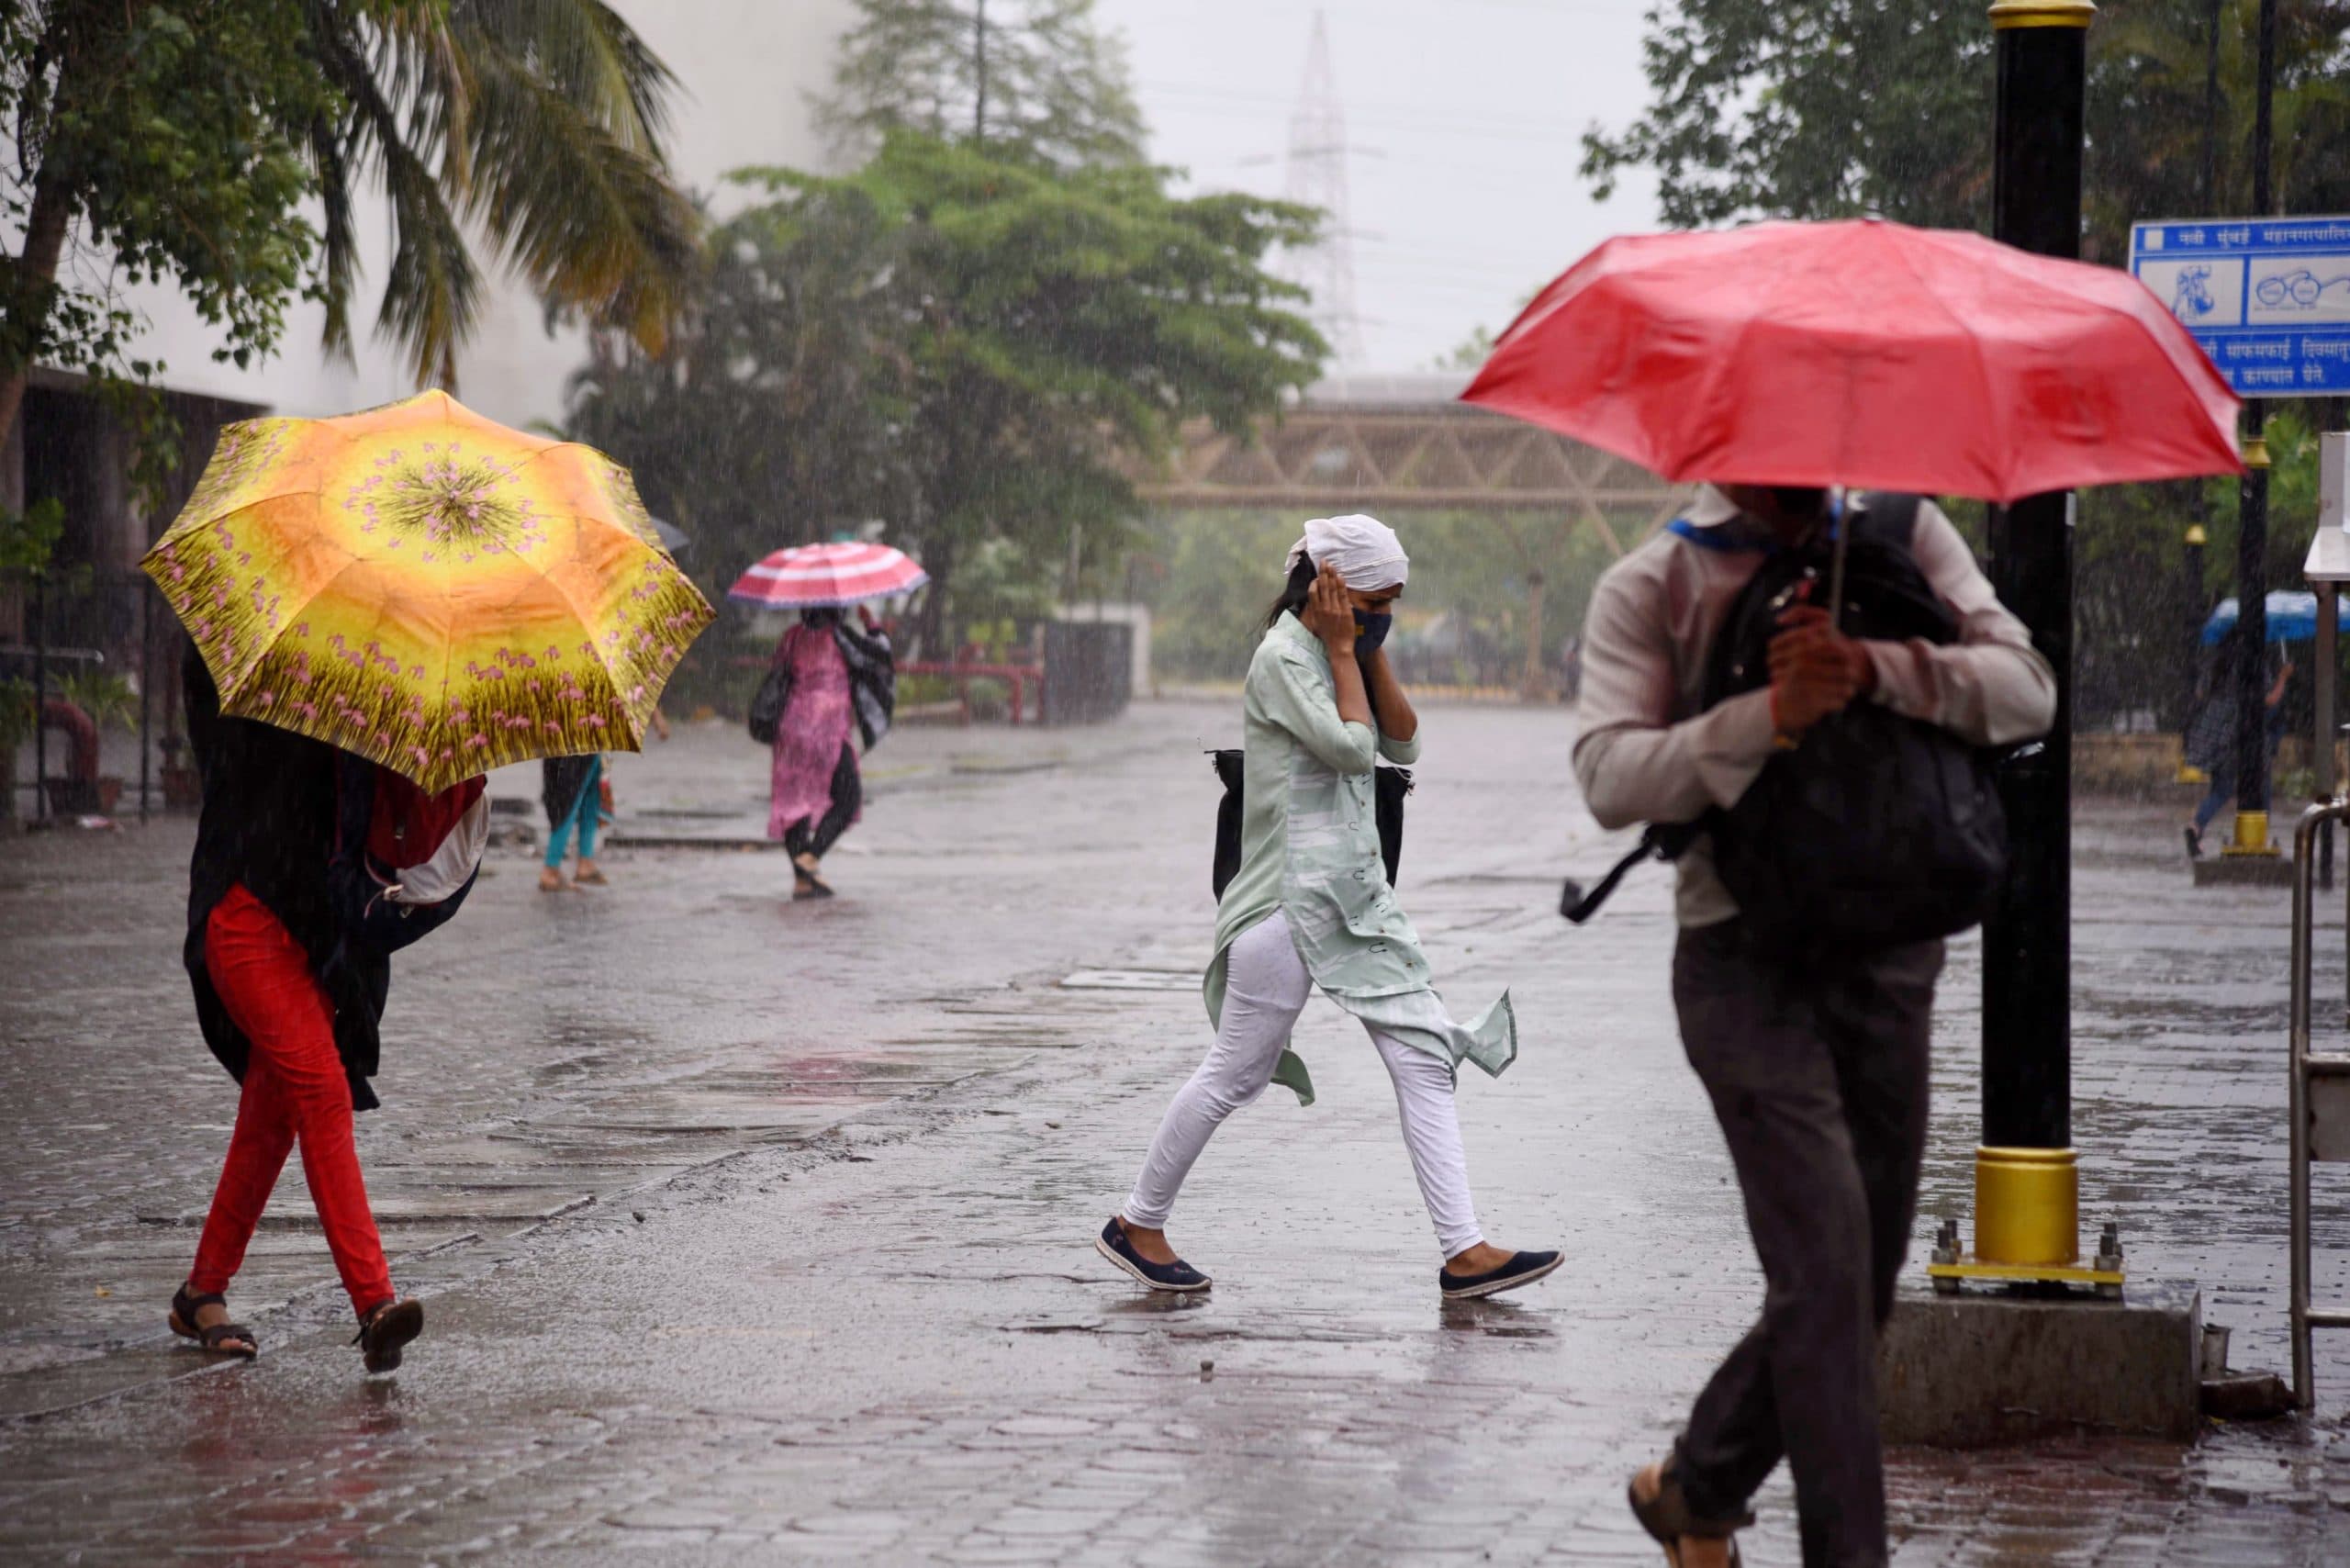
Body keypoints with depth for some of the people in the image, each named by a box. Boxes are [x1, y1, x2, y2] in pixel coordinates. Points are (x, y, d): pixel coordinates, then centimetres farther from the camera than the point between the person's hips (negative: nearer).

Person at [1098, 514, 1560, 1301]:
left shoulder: (1341, 656, 15)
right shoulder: (1282, 658, -12)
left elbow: (1402, 742, 10)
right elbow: (1351, 746, -21)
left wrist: (1372, 653, 2)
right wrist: (1345, 651, -11)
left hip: (1357, 895, 9)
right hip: (1292, 897, -9)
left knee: (1426, 1060, -1)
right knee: (1236, 1072, 0)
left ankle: (1464, 1251, -4)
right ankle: (1137, 1225, 16)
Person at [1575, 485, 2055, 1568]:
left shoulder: (1903, 538, 7)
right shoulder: (1649, 587, -1)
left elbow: (2025, 693, -7)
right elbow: (1610, 776, -15)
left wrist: (1872, 670, -24)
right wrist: (1767, 718, -29)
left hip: (1891, 950, 4)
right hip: (1748, 959, -4)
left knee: (1857, 1284, 11)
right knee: (1826, 1267, -15)